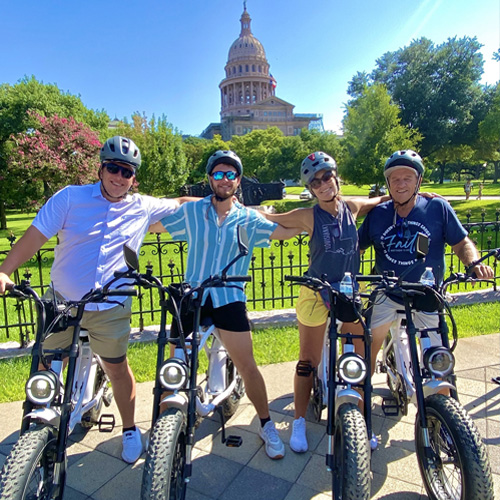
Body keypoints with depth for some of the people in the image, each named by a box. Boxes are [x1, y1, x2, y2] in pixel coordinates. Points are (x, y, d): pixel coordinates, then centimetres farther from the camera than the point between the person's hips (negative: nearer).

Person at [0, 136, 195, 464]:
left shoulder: (144, 208, -1)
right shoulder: (70, 198, -5)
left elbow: (180, 203, 12)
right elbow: (35, 236, -7)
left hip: (111, 308, 0)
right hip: (62, 301, 1)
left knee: (117, 367, 12)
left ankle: (130, 430, 34)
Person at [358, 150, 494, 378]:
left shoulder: (438, 207, -8)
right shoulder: (377, 214, -3)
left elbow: (462, 243, -2)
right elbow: (357, 247, 4)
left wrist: (475, 264, -22)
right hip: (386, 296, 1)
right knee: (368, 346, 3)